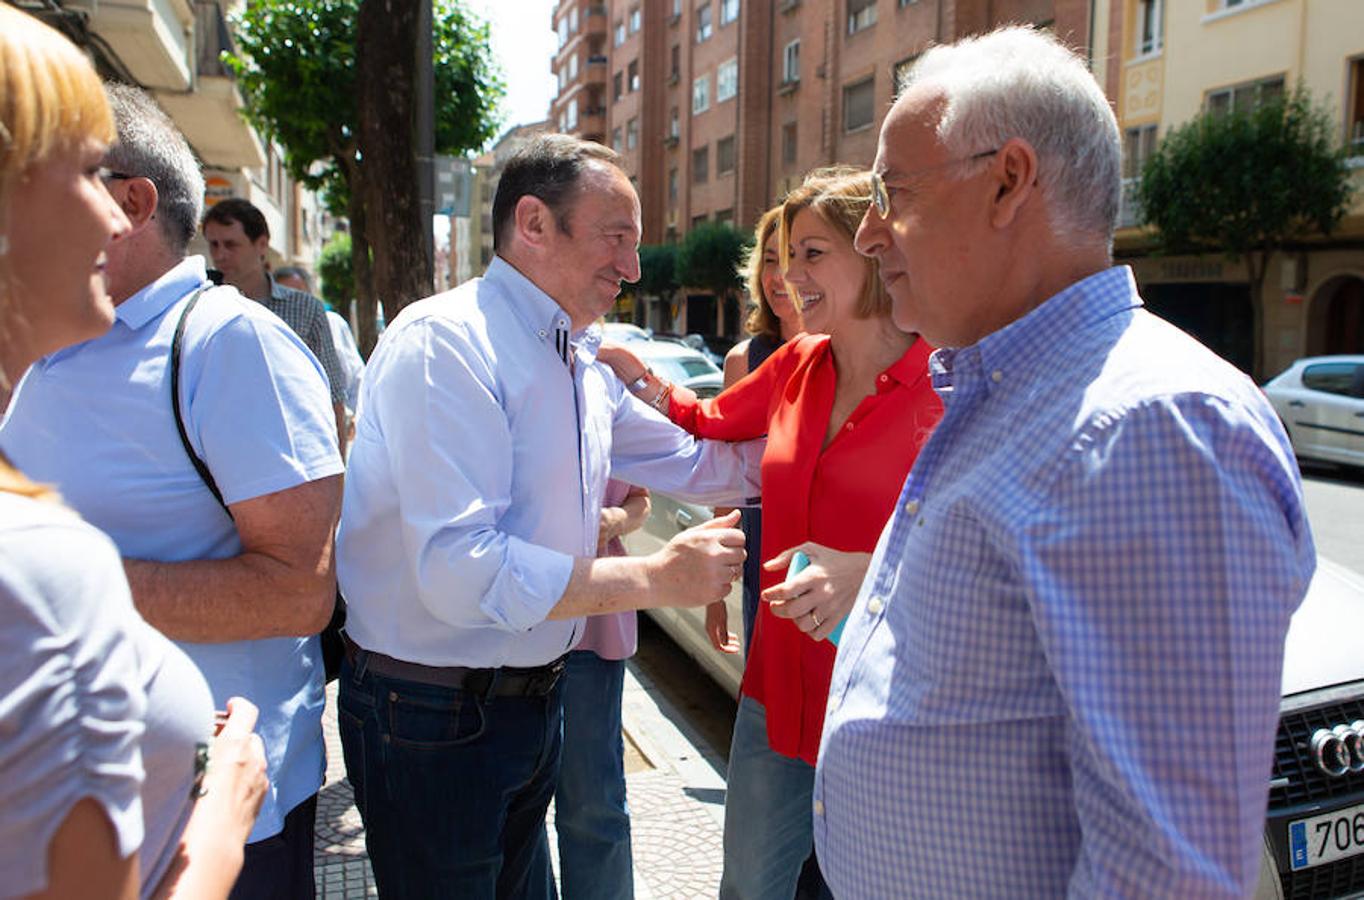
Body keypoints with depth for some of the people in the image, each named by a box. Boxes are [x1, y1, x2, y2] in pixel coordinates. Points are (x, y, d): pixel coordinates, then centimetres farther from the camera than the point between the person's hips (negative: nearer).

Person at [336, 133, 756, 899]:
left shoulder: (585, 360, 5)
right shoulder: (443, 343, -22)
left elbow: (694, 463, 15)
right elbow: (459, 571, -31)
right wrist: (657, 578, -27)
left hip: (531, 695, 8)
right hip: (431, 717, -8)